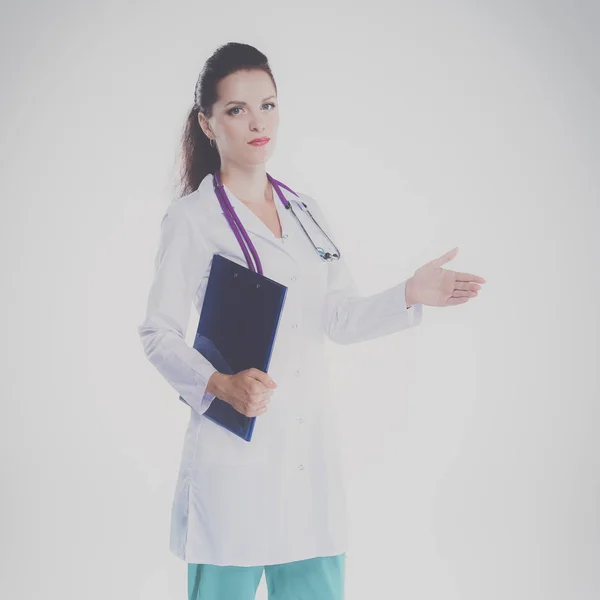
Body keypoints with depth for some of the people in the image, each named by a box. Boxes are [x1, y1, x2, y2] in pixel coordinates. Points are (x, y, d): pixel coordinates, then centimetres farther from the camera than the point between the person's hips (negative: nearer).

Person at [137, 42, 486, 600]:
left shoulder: (305, 210, 14)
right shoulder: (191, 218, -3)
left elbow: (340, 318, 13)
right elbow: (159, 334, -6)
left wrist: (410, 294, -2)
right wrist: (219, 384, -22)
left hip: (311, 448, 5)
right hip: (235, 449, -5)